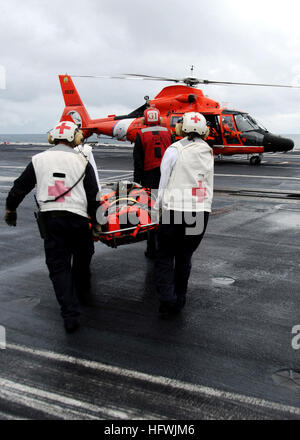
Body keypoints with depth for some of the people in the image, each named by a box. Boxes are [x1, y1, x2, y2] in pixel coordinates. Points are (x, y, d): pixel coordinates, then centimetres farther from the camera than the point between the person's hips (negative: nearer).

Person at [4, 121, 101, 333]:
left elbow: (20, 186, 11)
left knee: (58, 265, 4)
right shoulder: (82, 161, 0)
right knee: (82, 256, 23)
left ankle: (71, 314, -3)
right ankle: (81, 290, 44)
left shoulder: (38, 159, 6)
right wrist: (96, 220, 9)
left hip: (50, 218, 1)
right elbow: (93, 195, -2)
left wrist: (10, 209, 25)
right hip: (78, 218, -1)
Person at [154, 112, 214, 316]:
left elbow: (164, 182, -3)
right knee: (185, 256, 15)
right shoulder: (208, 152, 10)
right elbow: (209, 185, 12)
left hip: (176, 210, -4)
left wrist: (159, 205, 8)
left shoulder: (174, 150, -5)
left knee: (166, 255, 8)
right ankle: (179, 302, 22)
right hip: (202, 211, 4)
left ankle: (166, 298, -2)